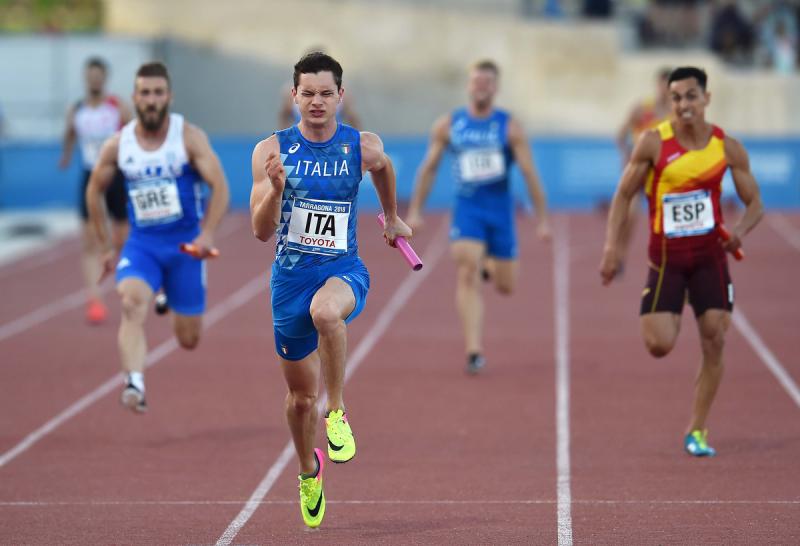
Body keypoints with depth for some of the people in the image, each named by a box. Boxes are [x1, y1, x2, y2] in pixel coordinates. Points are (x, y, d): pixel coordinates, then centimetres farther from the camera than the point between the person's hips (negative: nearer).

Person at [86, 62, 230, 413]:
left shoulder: (190, 138, -9)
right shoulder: (117, 145, -2)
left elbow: (220, 187, -13)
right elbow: (94, 190, 13)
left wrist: (207, 234, -27)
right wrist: (106, 246, 13)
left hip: (185, 244, -1)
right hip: (141, 243, 1)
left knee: (188, 340, 7)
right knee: (132, 303, -30)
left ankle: (176, 306, 44)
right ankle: (134, 385, -38)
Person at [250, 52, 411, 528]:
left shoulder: (363, 147, -5)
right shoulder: (271, 150, -6)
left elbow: (384, 168, 21)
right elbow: (261, 231, -9)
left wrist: (392, 218, 33)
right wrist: (276, 188, -26)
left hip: (344, 269, -2)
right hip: (291, 274, 2)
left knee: (326, 311, -40)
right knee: (300, 396, 12)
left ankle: (338, 412, -19)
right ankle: (309, 471, 42)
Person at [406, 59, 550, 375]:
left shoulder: (509, 127, -4)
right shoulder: (448, 125, 1)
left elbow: (529, 173, -4)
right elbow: (428, 168, 9)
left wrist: (543, 219, -7)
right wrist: (414, 210, 7)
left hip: (500, 210, 0)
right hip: (467, 209, 0)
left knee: (505, 287, 9)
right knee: (466, 276, -17)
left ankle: (490, 266, 47)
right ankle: (474, 350, -18)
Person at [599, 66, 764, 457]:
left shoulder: (728, 148, -4)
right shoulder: (653, 143, -10)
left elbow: (754, 204, 3)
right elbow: (623, 195, -2)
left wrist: (740, 231, -18)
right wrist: (611, 246, -11)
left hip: (710, 255, 2)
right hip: (666, 256, -2)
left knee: (714, 343, -6)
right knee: (659, 346, -11)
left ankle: (697, 431, 7)